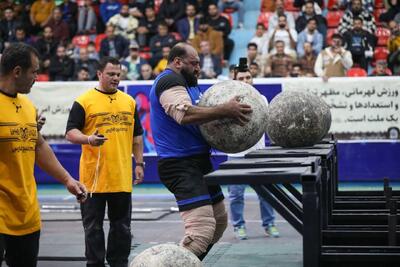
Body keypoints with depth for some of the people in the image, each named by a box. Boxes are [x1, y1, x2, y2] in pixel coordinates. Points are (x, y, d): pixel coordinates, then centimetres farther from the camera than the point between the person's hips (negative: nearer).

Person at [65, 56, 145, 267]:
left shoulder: (129, 101, 12)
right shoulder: (84, 101, -2)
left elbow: (137, 137, 17)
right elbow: (70, 132, -7)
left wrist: (139, 163, 11)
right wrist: (88, 139, -25)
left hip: (122, 177, 4)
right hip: (93, 176, -4)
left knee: (121, 225, 11)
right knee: (93, 226, 3)